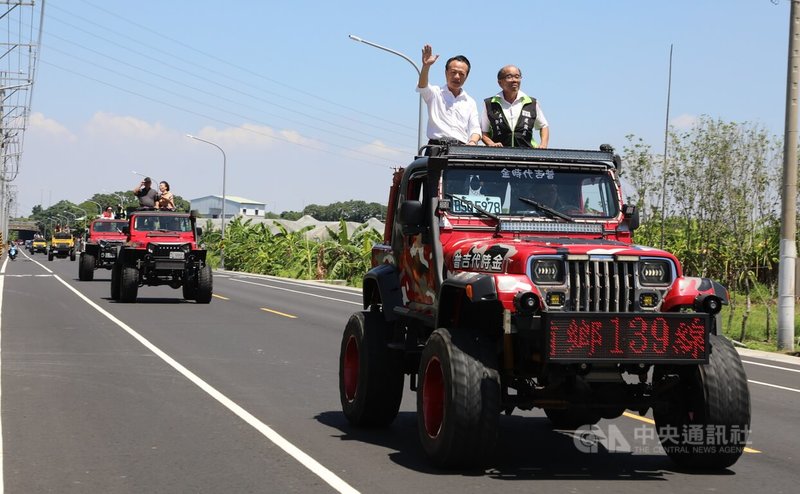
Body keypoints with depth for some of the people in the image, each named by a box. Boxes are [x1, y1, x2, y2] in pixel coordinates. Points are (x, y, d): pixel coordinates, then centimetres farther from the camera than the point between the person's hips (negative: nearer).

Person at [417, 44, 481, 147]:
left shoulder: (470, 102, 21)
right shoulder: (435, 94, 14)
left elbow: (475, 129, 13)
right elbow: (422, 88, -7)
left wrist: (472, 142, -11)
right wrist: (426, 66, -26)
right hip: (437, 145, -2)